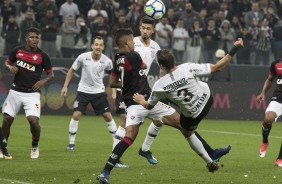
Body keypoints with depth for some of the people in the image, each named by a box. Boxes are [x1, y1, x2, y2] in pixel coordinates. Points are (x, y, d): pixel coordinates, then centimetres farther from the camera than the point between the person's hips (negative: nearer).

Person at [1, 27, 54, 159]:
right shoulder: (17, 50, 1)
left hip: (32, 93, -2)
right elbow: (6, 62, 14)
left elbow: (51, 74, 5)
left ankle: (35, 147, 10)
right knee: (7, 120, 1)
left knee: (34, 121, -17)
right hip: (15, 91, 2)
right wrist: (10, 67, -8)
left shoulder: (42, 56, -4)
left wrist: (43, 81, -15)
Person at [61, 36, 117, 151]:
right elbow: (72, 70, 0)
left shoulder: (107, 61, -11)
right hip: (83, 91, -1)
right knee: (76, 115, -11)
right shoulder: (83, 57, -14)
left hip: (99, 92, 1)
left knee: (108, 116, 0)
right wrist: (65, 86, -1)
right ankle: (71, 143, 1)